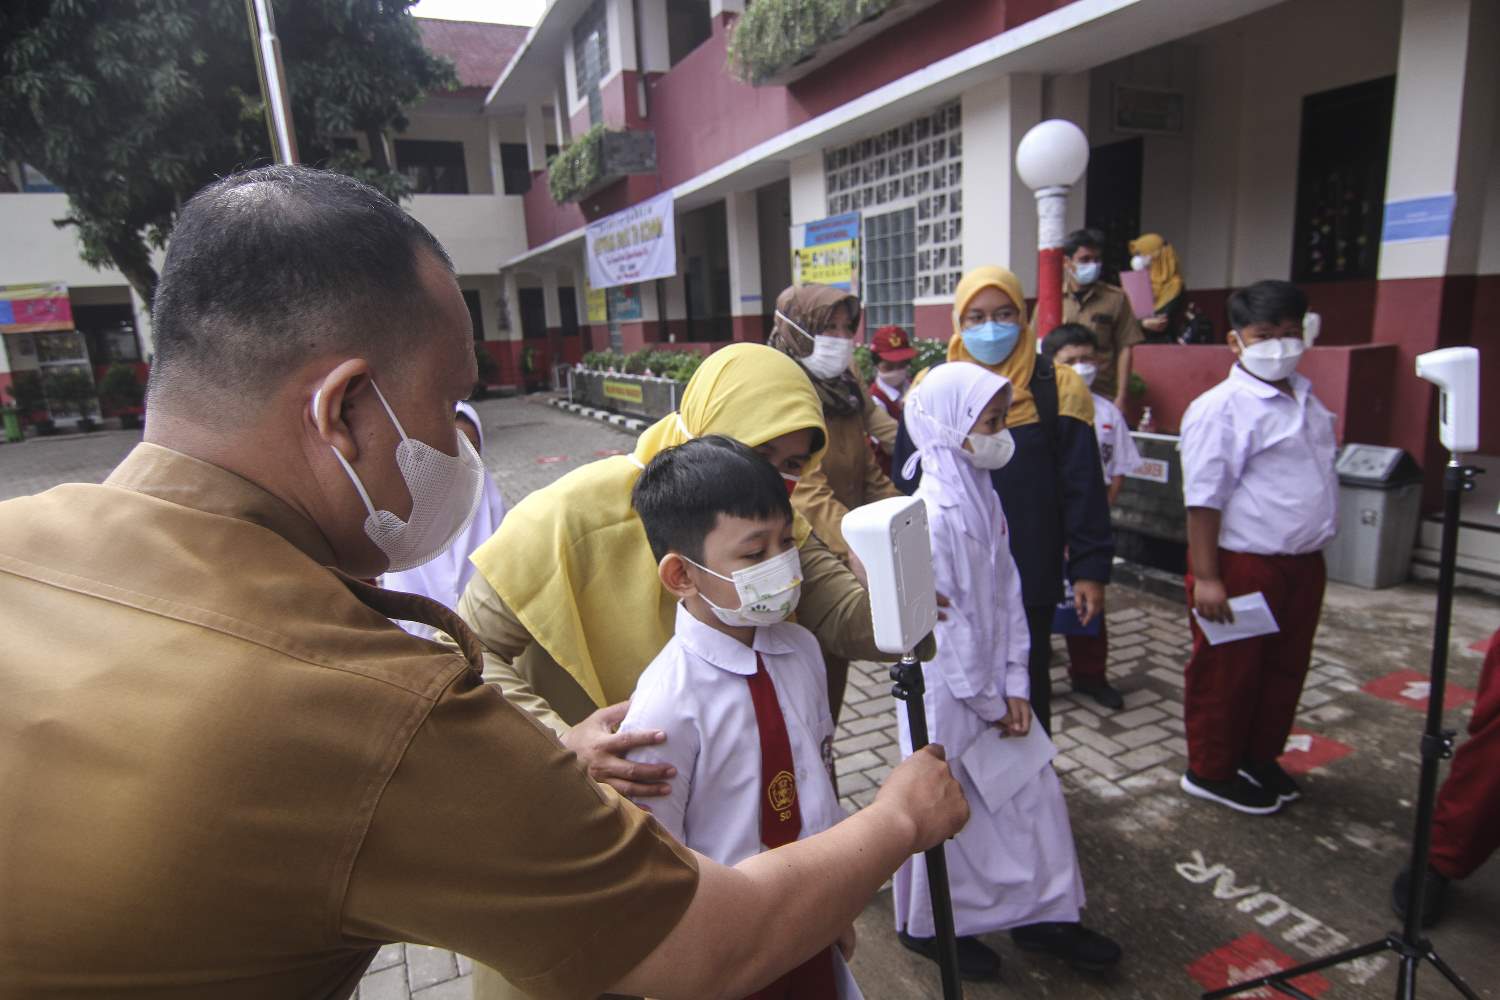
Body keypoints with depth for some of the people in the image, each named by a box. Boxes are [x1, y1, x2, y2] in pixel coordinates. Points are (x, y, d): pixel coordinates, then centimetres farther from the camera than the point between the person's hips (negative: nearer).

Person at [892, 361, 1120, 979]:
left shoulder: (983, 496, 3)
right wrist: (989, 702, -10)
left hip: (989, 682, 8)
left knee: (1034, 791, 17)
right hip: (947, 690, -8)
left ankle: (1041, 913, 37)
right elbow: (942, 621, -21)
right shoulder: (933, 513, -24)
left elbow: (1007, 593, 5)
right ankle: (926, 925, 33)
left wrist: (1014, 688, 1)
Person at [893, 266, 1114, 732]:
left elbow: (1082, 487, -3)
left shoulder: (1056, 387, -4)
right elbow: (907, 484, 3)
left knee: (1028, 683, 16)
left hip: (1029, 576, -1)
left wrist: (1090, 568, -5)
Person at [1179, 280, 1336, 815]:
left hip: (1302, 564, 9)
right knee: (1227, 673, 6)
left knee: (1285, 669, 19)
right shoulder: (1220, 408, -17)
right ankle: (1211, 771, 23)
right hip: (1242, 566, -8)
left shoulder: (1305, 398, 10)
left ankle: (1258, 758, 38)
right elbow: (1203, 499, -20)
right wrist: (1205, 577, -22)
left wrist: (1314, 549, 20)